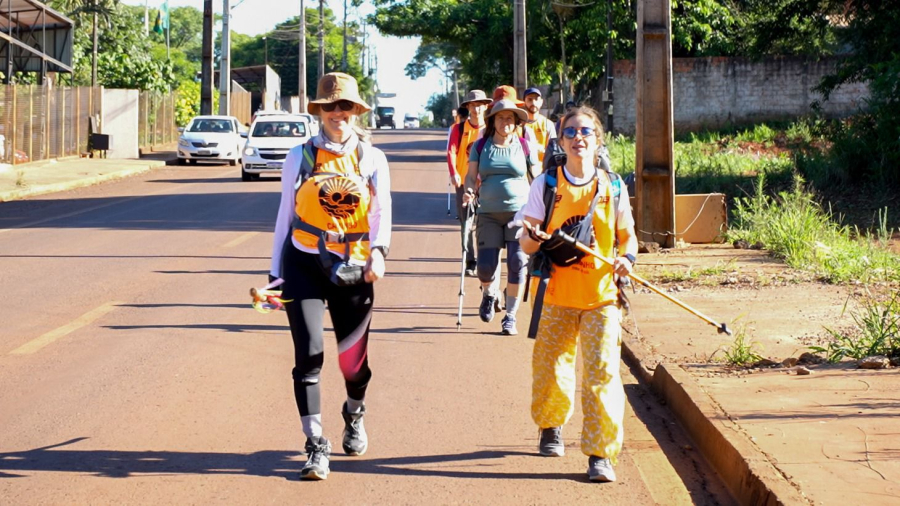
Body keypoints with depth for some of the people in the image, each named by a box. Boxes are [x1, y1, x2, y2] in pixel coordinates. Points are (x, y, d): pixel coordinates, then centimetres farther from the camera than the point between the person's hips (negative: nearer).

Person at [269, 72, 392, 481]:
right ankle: (316, 447, -5)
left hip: (353, 270, 1)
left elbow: (382, 212, -1)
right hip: (304, 265, -1)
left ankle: (354, 416, 43)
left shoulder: (372, 159, 5)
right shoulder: (300, 156, 4)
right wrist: (276, 272, 5)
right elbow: (286, 215, 7)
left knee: (354, 358, 10)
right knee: (309, 354, -13)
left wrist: (378, 252, -20)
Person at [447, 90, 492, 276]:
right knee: (467, 224, 2)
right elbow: (451, 151, -8)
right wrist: (453, 173, -25)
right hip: (464, 182, 0)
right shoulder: (459, 129, 3)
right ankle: (470, 262, 8)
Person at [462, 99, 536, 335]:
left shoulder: (524, 146, 4)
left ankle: (510, 317, 2)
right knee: (486, 267, -6)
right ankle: (489, 294, 31)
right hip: (489, 214, 1)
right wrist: (469, 190, -16)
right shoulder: (481, 146, 7)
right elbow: (471, 175, 5)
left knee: (518, 263, -12)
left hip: (520, 212, -1)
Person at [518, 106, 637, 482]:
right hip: (558, 295, 0)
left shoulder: (612, 187, 4)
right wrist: (535, 238, -22)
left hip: (602, 295, 0)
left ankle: (600, 455, -6)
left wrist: (626, 258, -8)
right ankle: (551, 427, 37)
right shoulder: (546, 185, 1)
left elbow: (627, 235, 14)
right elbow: (526, 245, 1)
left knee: (602, 372, -11)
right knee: (550, 370, 6)